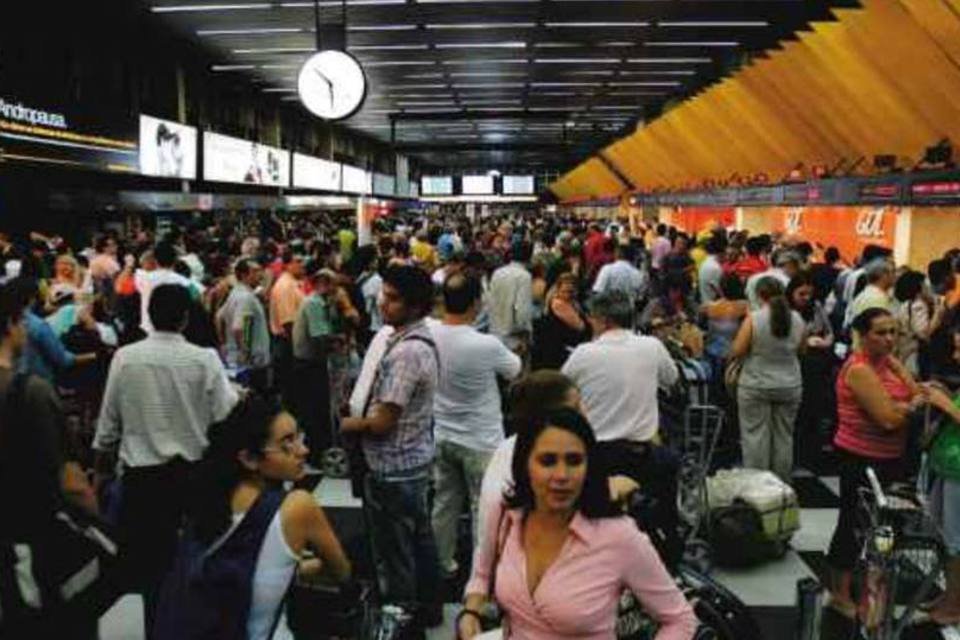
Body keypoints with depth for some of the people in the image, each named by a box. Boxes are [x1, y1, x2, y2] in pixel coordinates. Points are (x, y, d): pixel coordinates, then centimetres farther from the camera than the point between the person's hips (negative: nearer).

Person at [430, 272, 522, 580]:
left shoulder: (428, 334, -13)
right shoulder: (486, 345, -26)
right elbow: (515, 371, -6)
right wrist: (515, 353, 12)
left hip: (442, 436, 5)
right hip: (480, 441, -5)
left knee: (445, 503, 19)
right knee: (484, 508, 10)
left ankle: (443, 563, 33)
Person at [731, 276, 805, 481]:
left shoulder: (753, 319, -13)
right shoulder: (797, 319, -1)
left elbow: (737, 351, -11)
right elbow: (800, 348, 12)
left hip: (756, 387, -4)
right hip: (790, 386, 4)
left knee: (755, 435, 3)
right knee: (784, 436, 12)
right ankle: (782, 484, 21)